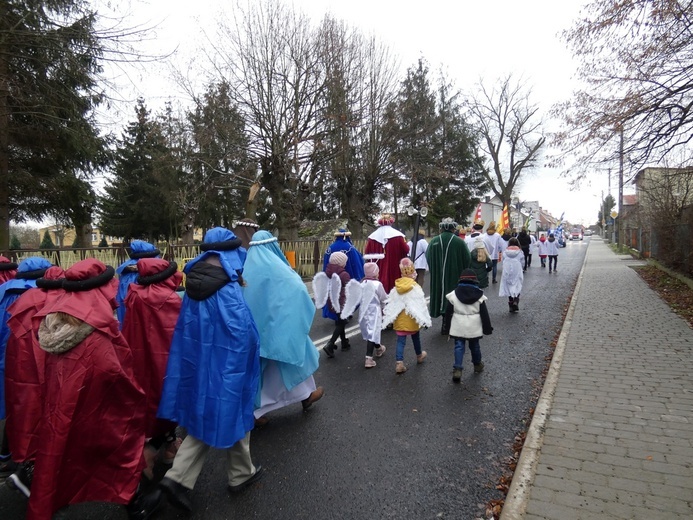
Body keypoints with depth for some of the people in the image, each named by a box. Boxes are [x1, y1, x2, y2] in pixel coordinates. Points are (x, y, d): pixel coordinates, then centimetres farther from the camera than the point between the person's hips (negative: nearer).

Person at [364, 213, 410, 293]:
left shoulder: (372, 236, -1)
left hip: (378, 272, 2)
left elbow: (366, 254, 2)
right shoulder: (398, 235, -6)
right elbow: (406, 250, -5)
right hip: (395, 271, -2)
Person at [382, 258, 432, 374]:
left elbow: (391, 304, 2)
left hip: (399, 320, 2)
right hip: (412, 319, -2)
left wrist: (389, 319, 10)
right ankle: (419, 356, 43)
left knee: (401, 341, 3)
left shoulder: (396, 287, -3)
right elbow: (421, 304, -15)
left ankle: (399, 363, -7)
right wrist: (424, 319, -9)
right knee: (416, 338, 21)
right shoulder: (415, 287, -15)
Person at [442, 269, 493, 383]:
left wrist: (448, 327, 11)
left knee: (459, 346, 6)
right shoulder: (479, 295, -7)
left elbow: (448, 313, -1)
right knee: (474, 346, 19)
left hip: (458, 327, -1)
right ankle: (477, 365, 38)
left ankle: (457, 369, -4)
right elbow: (484, 314, -4)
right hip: (474, 327, 1)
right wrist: (487, 328, 6)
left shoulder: (453, 294, -7)